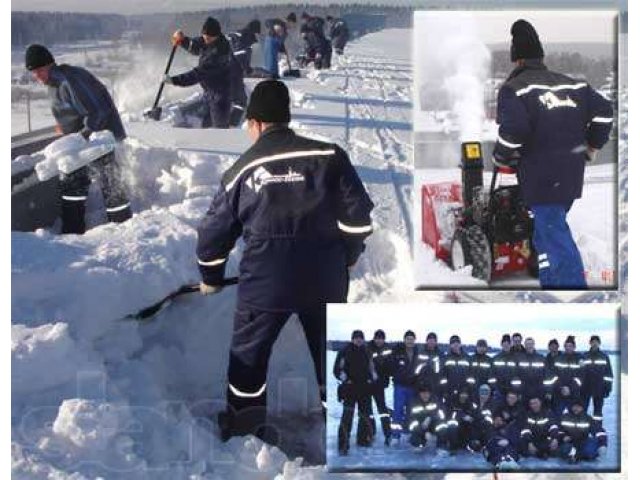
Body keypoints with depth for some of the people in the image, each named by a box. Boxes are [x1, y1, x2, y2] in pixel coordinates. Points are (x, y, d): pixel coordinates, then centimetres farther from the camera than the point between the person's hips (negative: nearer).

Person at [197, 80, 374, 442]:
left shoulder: (243, 169, 3)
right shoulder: (328, 156, -1)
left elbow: (216, 228, 12)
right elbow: (358, 215, -2)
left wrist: (211, 277, 27)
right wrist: (348, 257, 15)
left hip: (266, 281, -1)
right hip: (325, 278, 1)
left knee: (249, 349, 16)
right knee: (332, 345, 18)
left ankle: (243, 417, 25)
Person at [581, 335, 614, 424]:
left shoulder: (604, 356, 6)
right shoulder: (584, 357, 7)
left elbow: (609, 373, 5)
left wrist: (608, 387, -1)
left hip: (599, 389, -1)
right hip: (585, 388, 1)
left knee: (598, 409, 3)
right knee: (582, 409, 1)